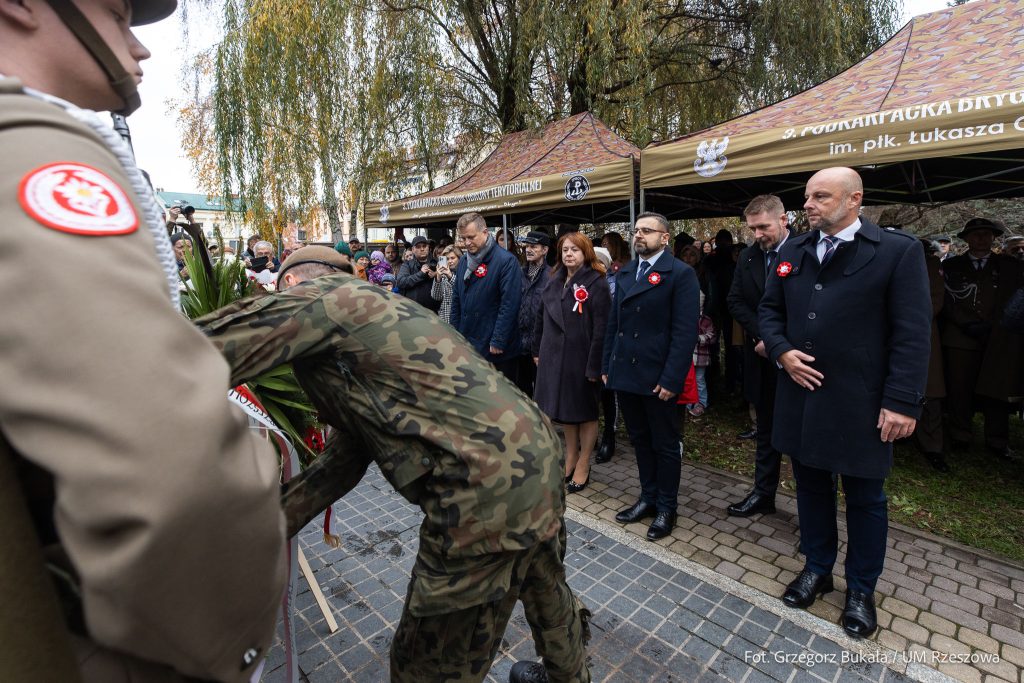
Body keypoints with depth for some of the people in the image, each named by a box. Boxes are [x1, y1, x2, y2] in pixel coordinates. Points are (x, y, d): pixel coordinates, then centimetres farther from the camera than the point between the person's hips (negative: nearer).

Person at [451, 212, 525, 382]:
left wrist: (498, 342, -18)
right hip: (466, 345, 6)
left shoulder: (506, 261, -13)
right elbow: (456, 300, 13)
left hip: (497, 349, -6)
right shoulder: (463, 261, 8)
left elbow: (510, 305, -18)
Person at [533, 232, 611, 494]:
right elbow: (541, 318, 12)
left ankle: (583, 465, 24)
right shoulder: (554, 281, 9)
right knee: (563, 407, 16)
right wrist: (538, 351, 9)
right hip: (555, 356, 6)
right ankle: (570, 456, 35)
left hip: (582, 358, -6)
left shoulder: (596, 283, -11)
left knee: (585, 411, 9)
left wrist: (594, 365, -19)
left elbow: (601, 328, -16)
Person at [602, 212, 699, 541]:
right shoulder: (624, 273, 12)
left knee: (665, 446, 10)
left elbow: (685, 331, -14)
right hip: (624, 374, 6)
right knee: (640, 440, 18)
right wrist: (607, 366, 9)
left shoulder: (680, 274, -8)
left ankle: (666, 507, 27)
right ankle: (648, 498, 35)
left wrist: (671, 379, -18)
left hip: (657, 377, -6)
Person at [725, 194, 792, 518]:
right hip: (763, 359, 5)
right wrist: (761, 335, -9)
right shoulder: (748, 256, 5)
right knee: (766, 431, 16)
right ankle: (763, 494, 28)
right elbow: (736, 301, 4)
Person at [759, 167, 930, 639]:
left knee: (864, 497, 12)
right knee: (811, 485, 17)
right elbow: (768, 309, 12)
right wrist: (782, 351, -6)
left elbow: (912, 334, -10)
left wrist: (903, 402, -15)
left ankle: (861, 588, 33)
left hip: (861, 403, -4)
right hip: (801, 396, 4)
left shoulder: (898, 250, -7)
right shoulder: (793, 250, 7)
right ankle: (817, 568, 37)